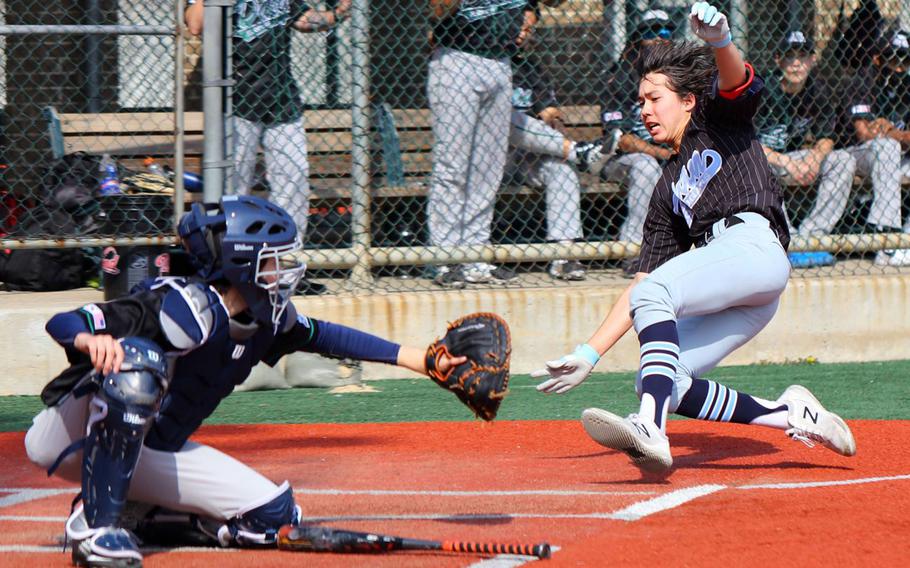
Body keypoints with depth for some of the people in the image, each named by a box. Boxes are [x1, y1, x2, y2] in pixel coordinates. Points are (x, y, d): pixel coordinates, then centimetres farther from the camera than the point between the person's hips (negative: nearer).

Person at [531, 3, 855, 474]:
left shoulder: (718, 119, 18)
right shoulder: (669, 185, 32)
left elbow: (740, 82, -7)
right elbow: (641, 280, 28)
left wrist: (719, 42, -31)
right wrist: (589, 356, 20)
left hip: (754, 245, -8)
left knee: (653, 294, -29)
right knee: (654, 384, -7)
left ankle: (651, 432, -46)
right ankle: (789, 414, -5)